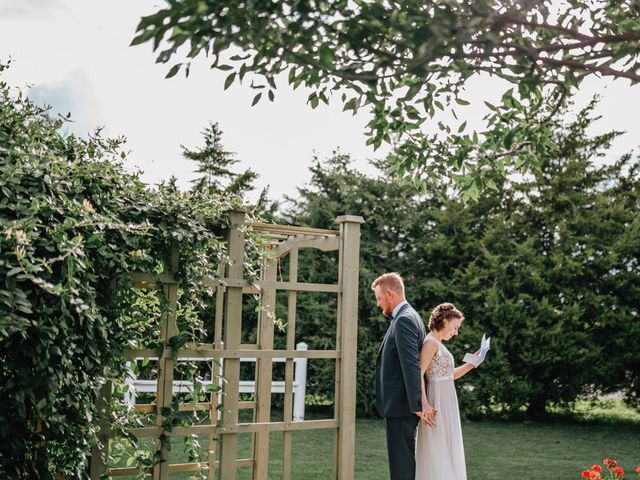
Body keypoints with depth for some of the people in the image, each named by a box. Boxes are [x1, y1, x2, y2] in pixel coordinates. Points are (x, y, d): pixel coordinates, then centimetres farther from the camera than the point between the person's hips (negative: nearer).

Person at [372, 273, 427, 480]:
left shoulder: (404, 320, -17)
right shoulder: (409, 317, 14)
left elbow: (411, 365, -23)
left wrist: (416, 405, -22)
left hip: (400, 405, -10)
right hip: (403, 404, 10)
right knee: (405, 459, 16)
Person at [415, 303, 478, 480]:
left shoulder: (438, 344, 14)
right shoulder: (431, 342, -14)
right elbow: (418, 375, -22)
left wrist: (472, 363, 11)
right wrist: (425, 405, -26)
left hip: (446, 403, 10)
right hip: (437, 403, -10)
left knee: (447, 452, 13)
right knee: (436, 453, -3)